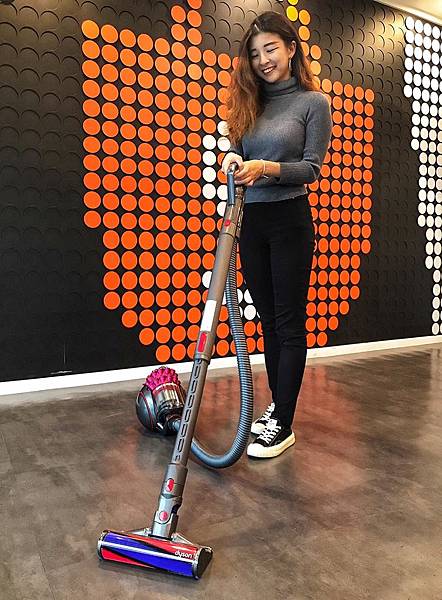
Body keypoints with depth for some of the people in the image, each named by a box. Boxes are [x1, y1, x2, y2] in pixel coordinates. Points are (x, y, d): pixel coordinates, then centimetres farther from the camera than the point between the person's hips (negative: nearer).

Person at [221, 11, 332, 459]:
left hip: (289, 221, -5)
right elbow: (238, 154, 13)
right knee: (268, 319, 11)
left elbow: (312, 168, -7)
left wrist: (265, 168, -23)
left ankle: (283, 426, 4)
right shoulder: (250, 101, 14)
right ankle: (278, 405, 25)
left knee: (289, 322, -3)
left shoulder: (313, 102, -1)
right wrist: (233, 160, -11)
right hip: (250, 222, 6)